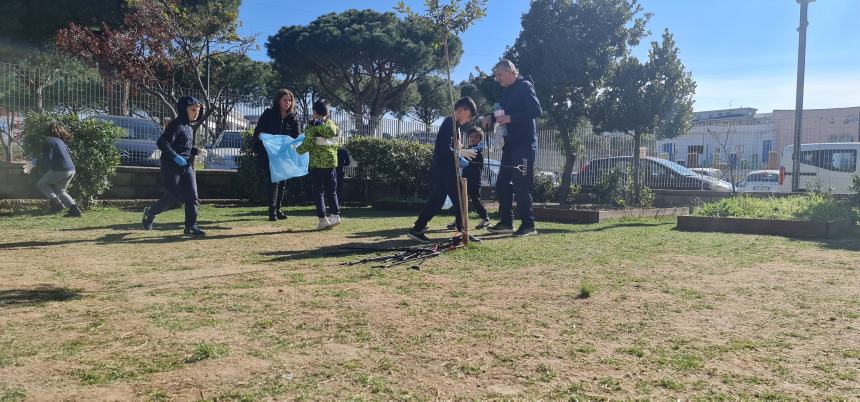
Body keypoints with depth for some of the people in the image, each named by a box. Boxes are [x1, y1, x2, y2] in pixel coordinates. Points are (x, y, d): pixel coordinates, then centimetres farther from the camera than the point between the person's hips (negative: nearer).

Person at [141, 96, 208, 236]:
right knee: (175, 197, -3)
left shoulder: (190, 128, 15)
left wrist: (197, 151, 7)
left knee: (192, 197, -1)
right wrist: (175, 157, -27)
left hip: (186, 166, 8)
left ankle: (191, 226, 3)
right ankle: (150, 213, 22)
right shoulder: (176, 125, -13)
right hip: (171, 167, -8)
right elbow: (162, 142, -21)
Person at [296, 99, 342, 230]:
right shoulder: (333, 125, 7)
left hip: (317, 162, -5)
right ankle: (335, 214, 10)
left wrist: (298, 150, 6)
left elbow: (307, 144, -12)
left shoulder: (312, 126, -8)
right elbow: (336, 143, 12)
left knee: (318, 190, 1)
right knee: (331, 190, 14)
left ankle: (322, 219, -2)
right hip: (332, 161, 5)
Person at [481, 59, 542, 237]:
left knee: (521, 185, -8)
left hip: (524, 144, -9)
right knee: (502, 184, 9)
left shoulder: (525, 86, -9)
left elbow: (537, 110, -19)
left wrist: (510, 118, -23)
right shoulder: (508, 91, 18)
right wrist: (491, 117, 5)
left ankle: (528, 225, 0)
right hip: (511, 144, 9)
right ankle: (506, 222, 17)